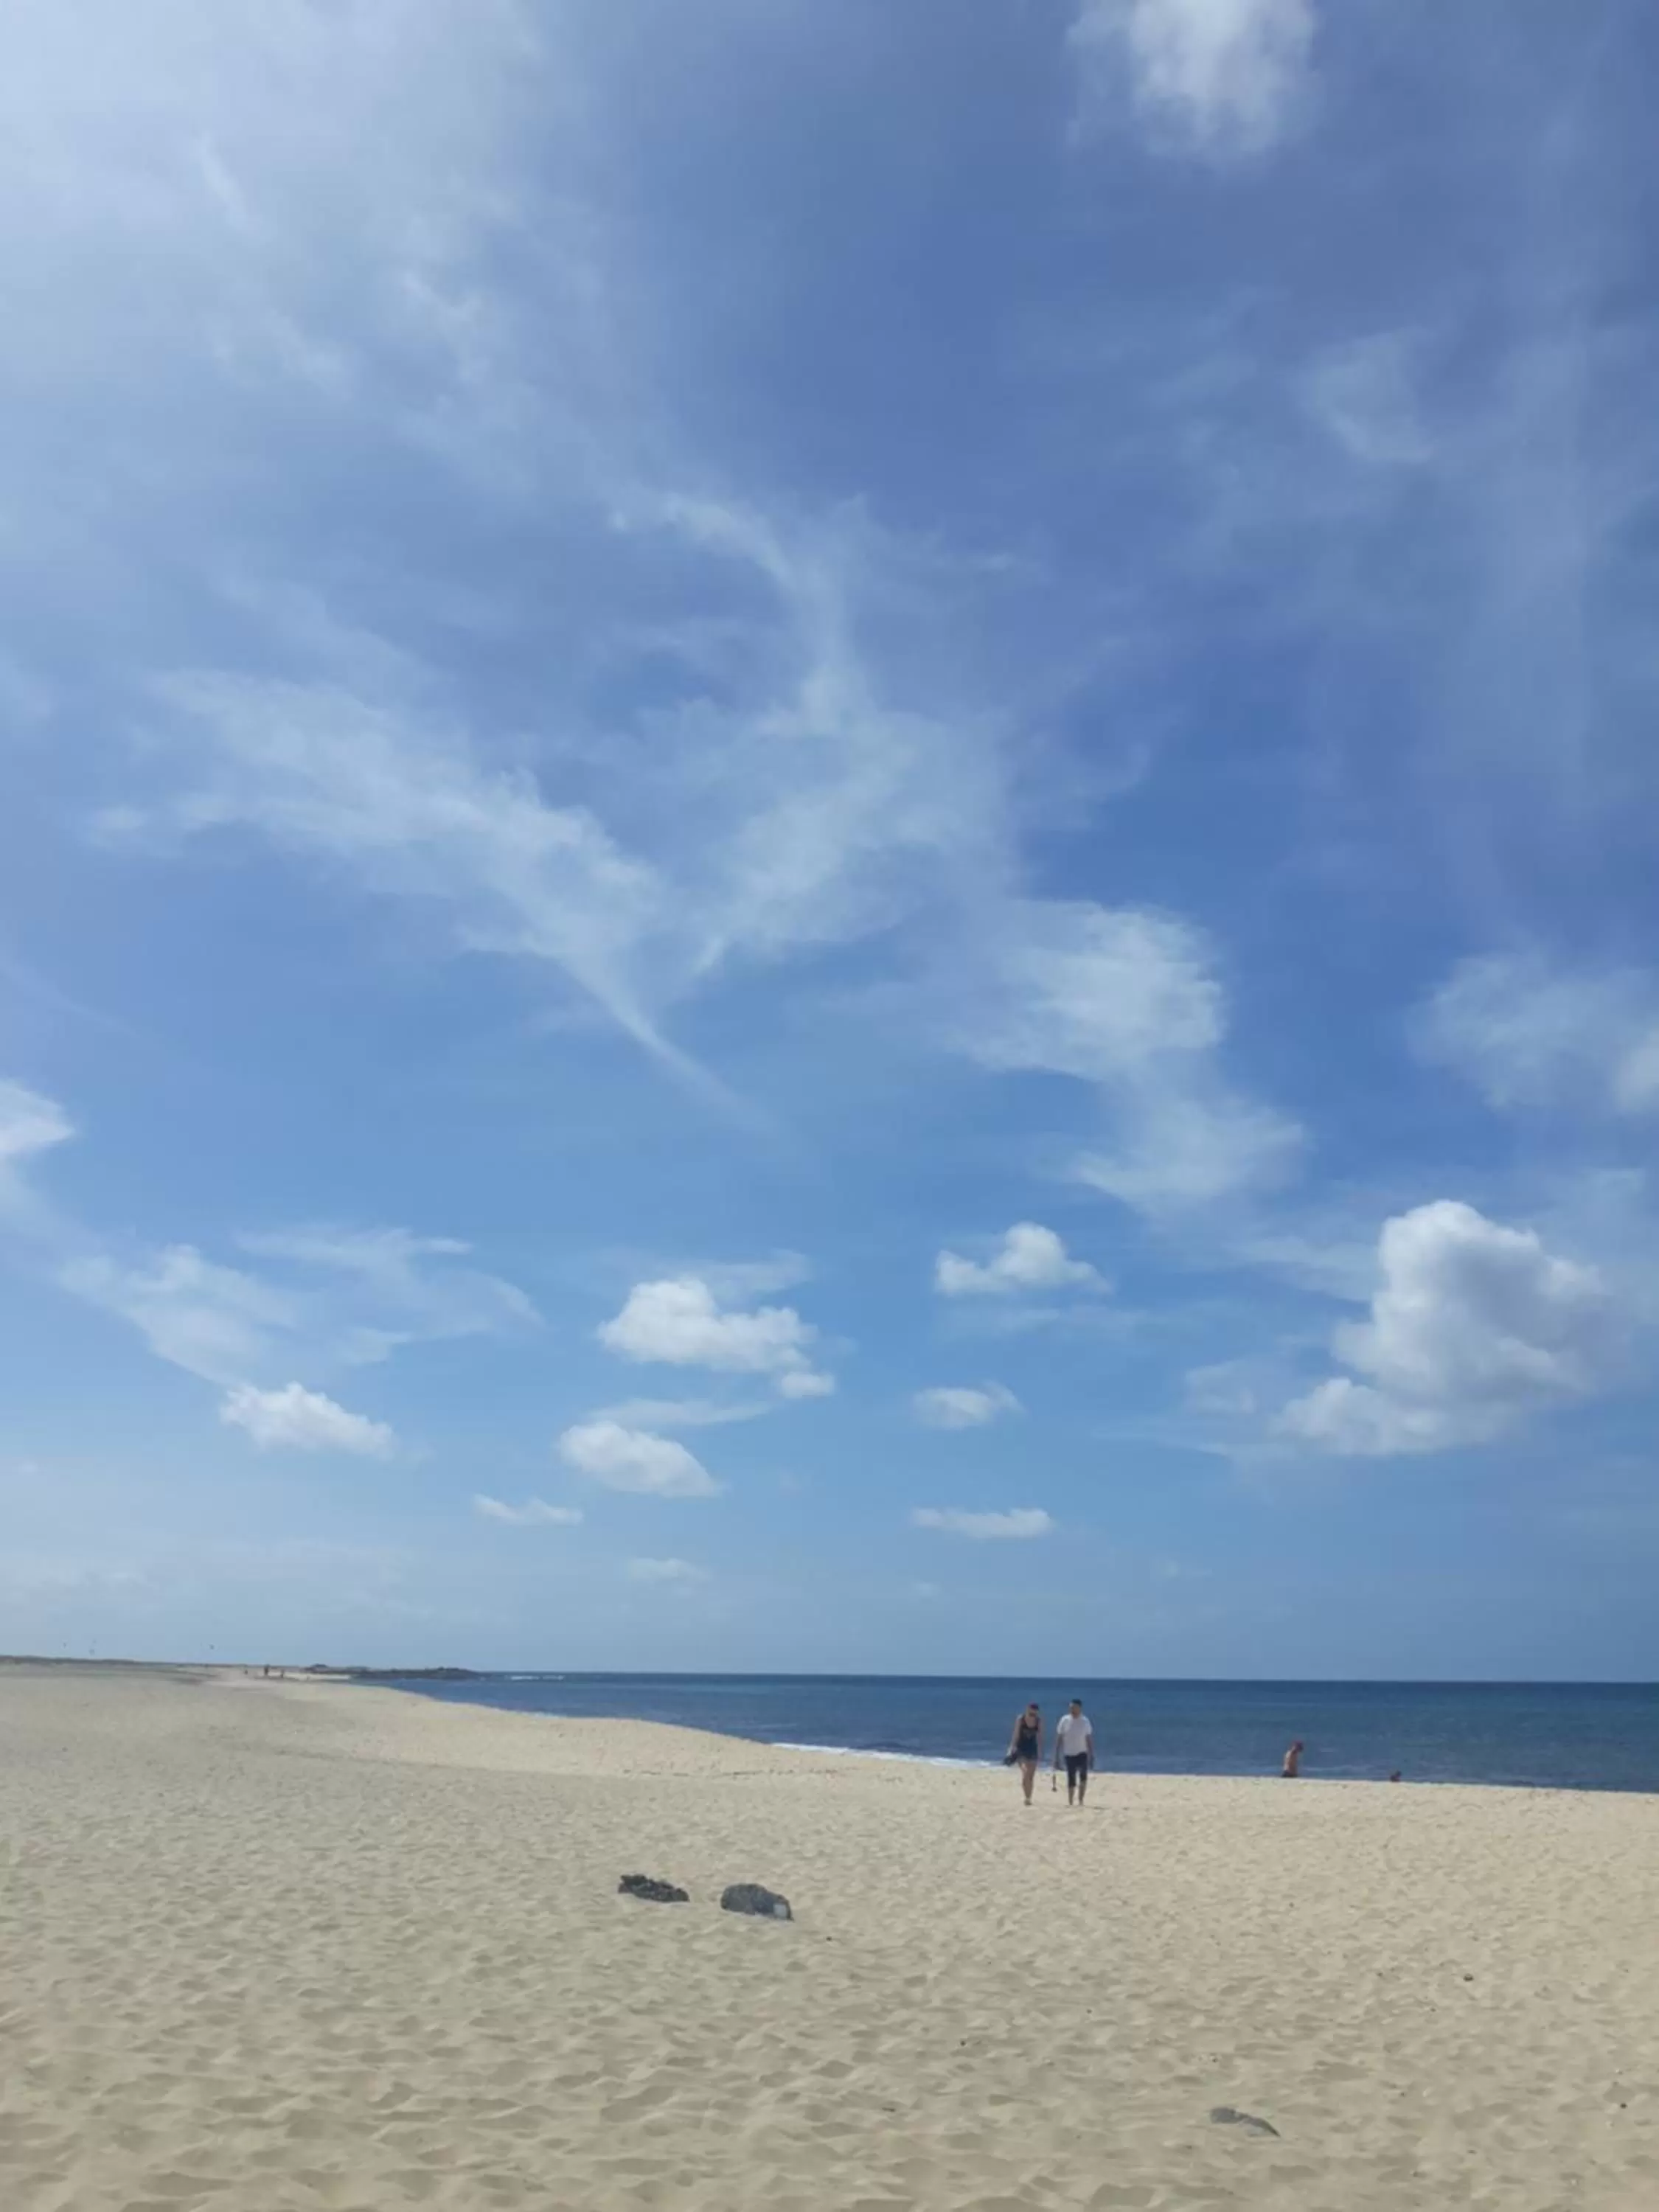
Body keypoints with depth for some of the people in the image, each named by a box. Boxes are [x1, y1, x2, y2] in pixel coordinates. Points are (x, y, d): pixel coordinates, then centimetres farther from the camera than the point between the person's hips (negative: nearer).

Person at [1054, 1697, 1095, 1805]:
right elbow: (1058, 1739, -1)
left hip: (1082, 1753, 0)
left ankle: (1080, 1801, -7)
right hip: (1069, 1754, 0)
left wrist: (1091, 1756, 4)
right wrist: (1057, 1757, -3)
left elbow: (1089, 1739, 6)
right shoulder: (1065, 1720, -5)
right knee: (1071, 1781, 2)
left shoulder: (1085, 1721, -2)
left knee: (1083, 1776, -20)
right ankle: (1070, 1803, 16)